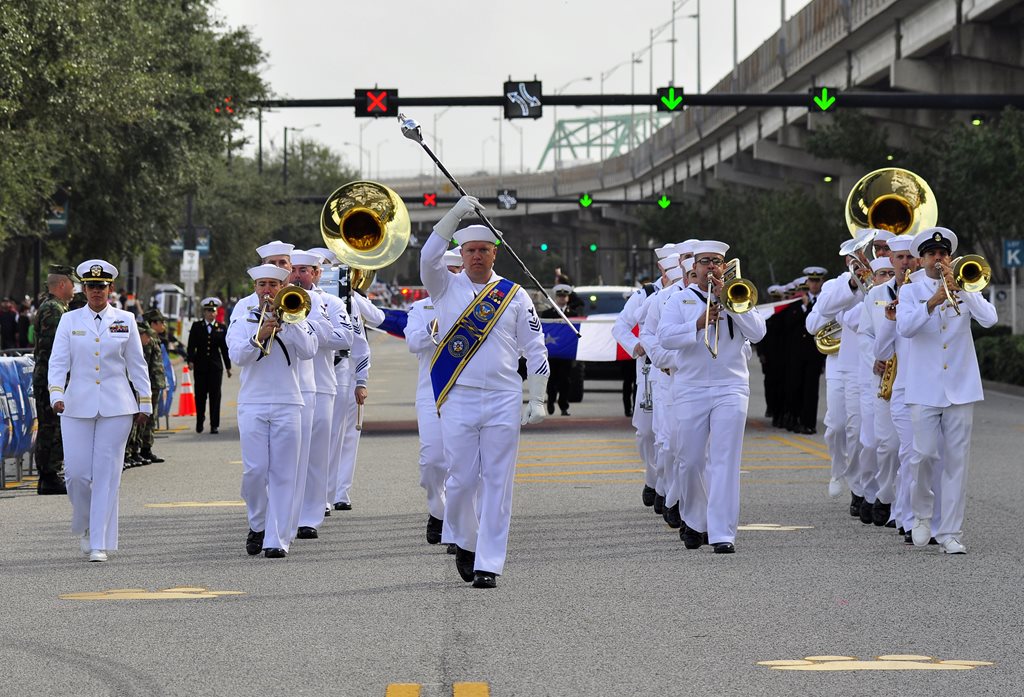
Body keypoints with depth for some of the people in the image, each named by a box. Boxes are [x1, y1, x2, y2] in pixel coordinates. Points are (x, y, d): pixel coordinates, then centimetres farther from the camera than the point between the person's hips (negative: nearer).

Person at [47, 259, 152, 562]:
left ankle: (100, 543, -1)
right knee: (77, 472, -4)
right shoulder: (70, 321, 5)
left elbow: (137, 364, 10)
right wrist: (56, 395, -17)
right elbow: (58, 361, -1)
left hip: (116, 408, 0)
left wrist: (145, 403, 8)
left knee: (107, 474, -4)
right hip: (78, 407, 0)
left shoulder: (125, 320, 6)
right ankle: (84, 525, 24)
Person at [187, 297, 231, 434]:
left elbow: (225, 348, 8)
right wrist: (190, 360, -11)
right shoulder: (196, 326, 6)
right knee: (200, 395, 4)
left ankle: (214, 424, -1)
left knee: (215, 395, -3)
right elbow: (191, 345, 1)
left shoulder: (222, 328, 7)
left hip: (216, 366, 0)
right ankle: (200, 420, 22)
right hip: (200, 365, 0)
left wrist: (228, 366, 7)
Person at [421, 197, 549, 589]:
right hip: (458, 398, 0)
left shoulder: (514, 296, 8)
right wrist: (457, 214, -19)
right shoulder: (447, 288, 7)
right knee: (462, 478, 0)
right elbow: (429, 258, -14)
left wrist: (537, 399, 0)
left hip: (504, 401, 0)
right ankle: (463, 542, 26)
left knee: (497, 483, -1)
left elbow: (535, 350, 8)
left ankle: (489, 564, 3)